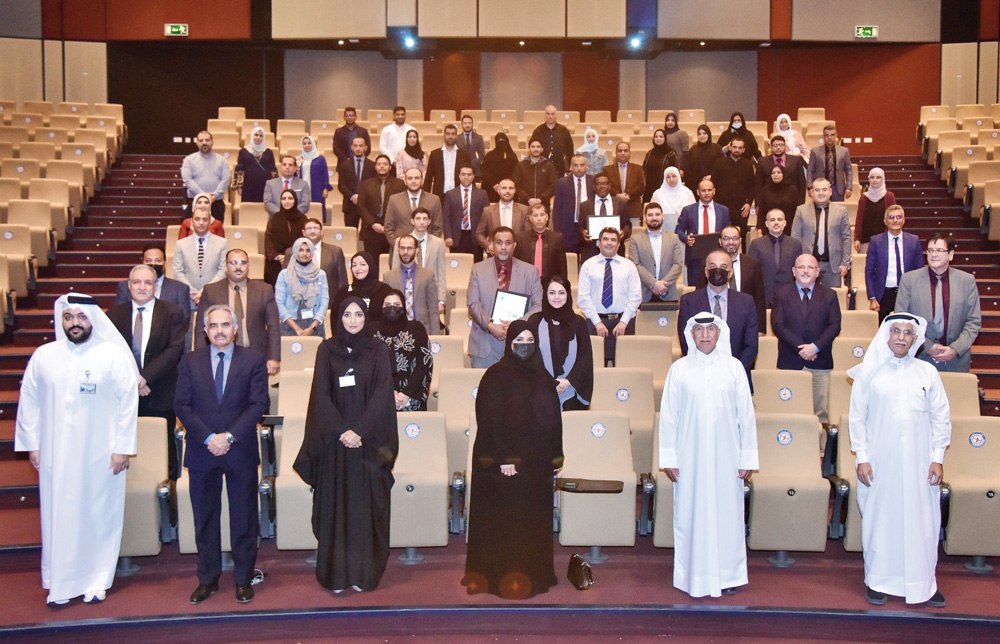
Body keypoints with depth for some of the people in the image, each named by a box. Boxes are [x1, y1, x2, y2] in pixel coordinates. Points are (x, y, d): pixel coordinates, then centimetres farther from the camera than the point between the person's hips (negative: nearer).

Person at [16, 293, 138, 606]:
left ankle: (96, 580, 18)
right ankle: (59, 583, 19)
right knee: (58, 518, 7)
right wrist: (32, 445, 5)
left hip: (101, 456, -2)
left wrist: (122, 448, -7)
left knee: (99, 517, 5)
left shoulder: (114, 355, -4)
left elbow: (128, 402, -5)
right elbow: (29, 401, 9)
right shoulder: (43, 356, 4)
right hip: (55, 454, 2)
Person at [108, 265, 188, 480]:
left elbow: (175, 349, -9)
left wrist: (146, 377, -18)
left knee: (165, 453, 5)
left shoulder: (172, 313, 2)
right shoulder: (115, 314, 8)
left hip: (160, 396, -2)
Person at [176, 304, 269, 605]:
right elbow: (182, 405, -1)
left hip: (241, 452, -1)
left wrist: (229, 436, -15)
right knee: (205, 519, 10)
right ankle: (208, 579, 22)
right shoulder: (190, 362, 6)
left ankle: (243, 579, 18)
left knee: (243, 519, 6)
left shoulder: (253, 360, 1)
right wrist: (208, 438, -13)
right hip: (201, 453, 1)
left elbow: (259, 403, -6)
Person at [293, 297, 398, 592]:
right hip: (334, 440, 0)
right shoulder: (327, 349, 4)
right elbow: (321, 394, -2)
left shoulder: (378, 350, 3)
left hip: (368, 440, 0)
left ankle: (364, 573, 9)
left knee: (366, 507, 2)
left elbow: (382, 393, -5)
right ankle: (335, 573, 9)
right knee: (334, 505, 2)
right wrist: (341, 431, -14)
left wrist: (360, 431, -16)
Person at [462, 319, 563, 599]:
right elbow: (490, 419, -12)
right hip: (506, 460, -5)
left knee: (535, 518, 10)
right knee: (506, 520, -2)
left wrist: (555, 456, 7)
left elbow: (554, 418, 12)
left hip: (537, 461, 5)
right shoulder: (496, 376, -6)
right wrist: (503, 459, -18)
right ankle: (507, 576, 6)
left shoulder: (543, 377, 11)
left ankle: (535, 573, 19)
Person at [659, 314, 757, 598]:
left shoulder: (734, 367, 3)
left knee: (726, 512, 5)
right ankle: (693, 576, 16)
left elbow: (746, 414, 4)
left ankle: (727, 575, 19)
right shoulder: (679, 369, 2)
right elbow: (668, 415, 2)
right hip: (691, 456, 0)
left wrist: (748, 458, 2)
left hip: (725, 457, 1)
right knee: (691, 513, 4)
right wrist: (669, 458, -1)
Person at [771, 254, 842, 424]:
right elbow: (778, 325, -4)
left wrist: (815, 347, -13)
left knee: (821, 409, 0)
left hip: (819, 363, 1)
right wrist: (800, 348, -13)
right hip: (790, 362, -1)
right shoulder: (781, 294, 7)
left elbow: (834, 326, 1)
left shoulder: (829, 295, 10)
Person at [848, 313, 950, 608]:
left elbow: (941, 417, 6)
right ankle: (878, 580, 19)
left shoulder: (928, 373, 4)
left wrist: (938, 457, 1)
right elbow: (857, 417, 1)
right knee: (880, 519, 5)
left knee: (922, 521, 5)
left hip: (919, 462, 1)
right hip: (880, 462, -1)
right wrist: (861, 457, -4)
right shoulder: (869, 373, 0)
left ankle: (923, 582, 20)